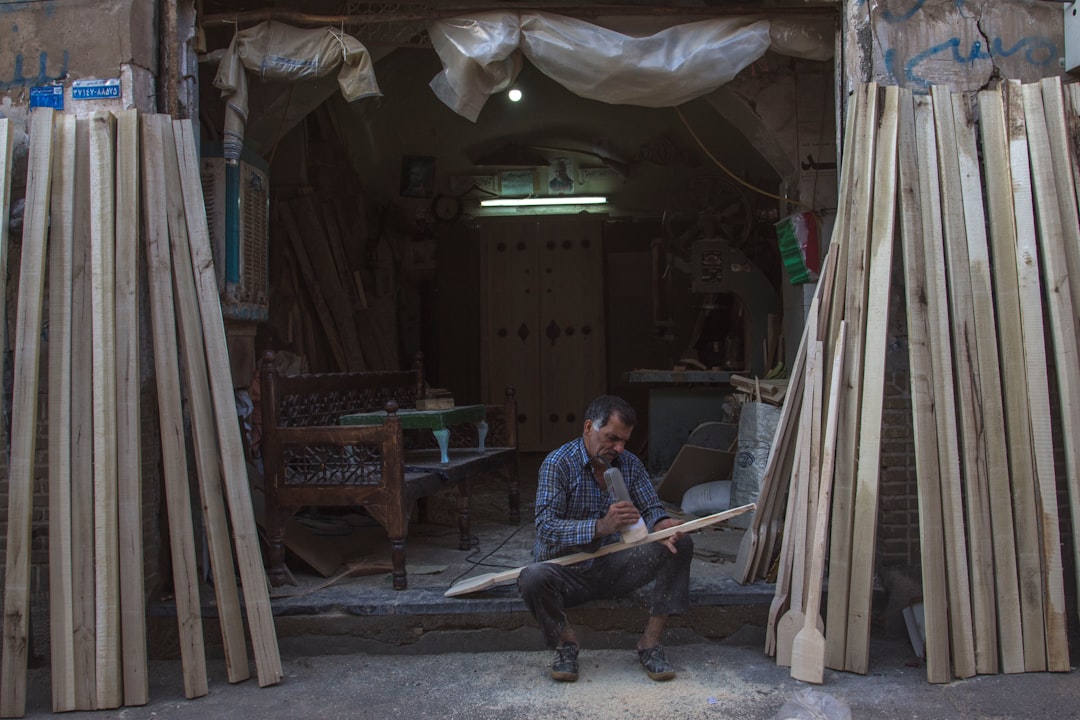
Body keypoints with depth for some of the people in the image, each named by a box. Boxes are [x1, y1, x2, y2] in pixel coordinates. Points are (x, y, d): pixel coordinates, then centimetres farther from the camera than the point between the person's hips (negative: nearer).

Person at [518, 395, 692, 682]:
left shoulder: (630, 464, 3)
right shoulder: (558, 464, -15)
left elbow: (651, 508, 2)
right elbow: (546, 528, -24)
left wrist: (661, 525, -24)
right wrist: (601, 527, -40)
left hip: (612, 568, 5)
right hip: (567, 570, -4)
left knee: (680, 544, -13)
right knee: (533, 578, -37)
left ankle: (651, 642, -9)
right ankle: (565, 642, -5)